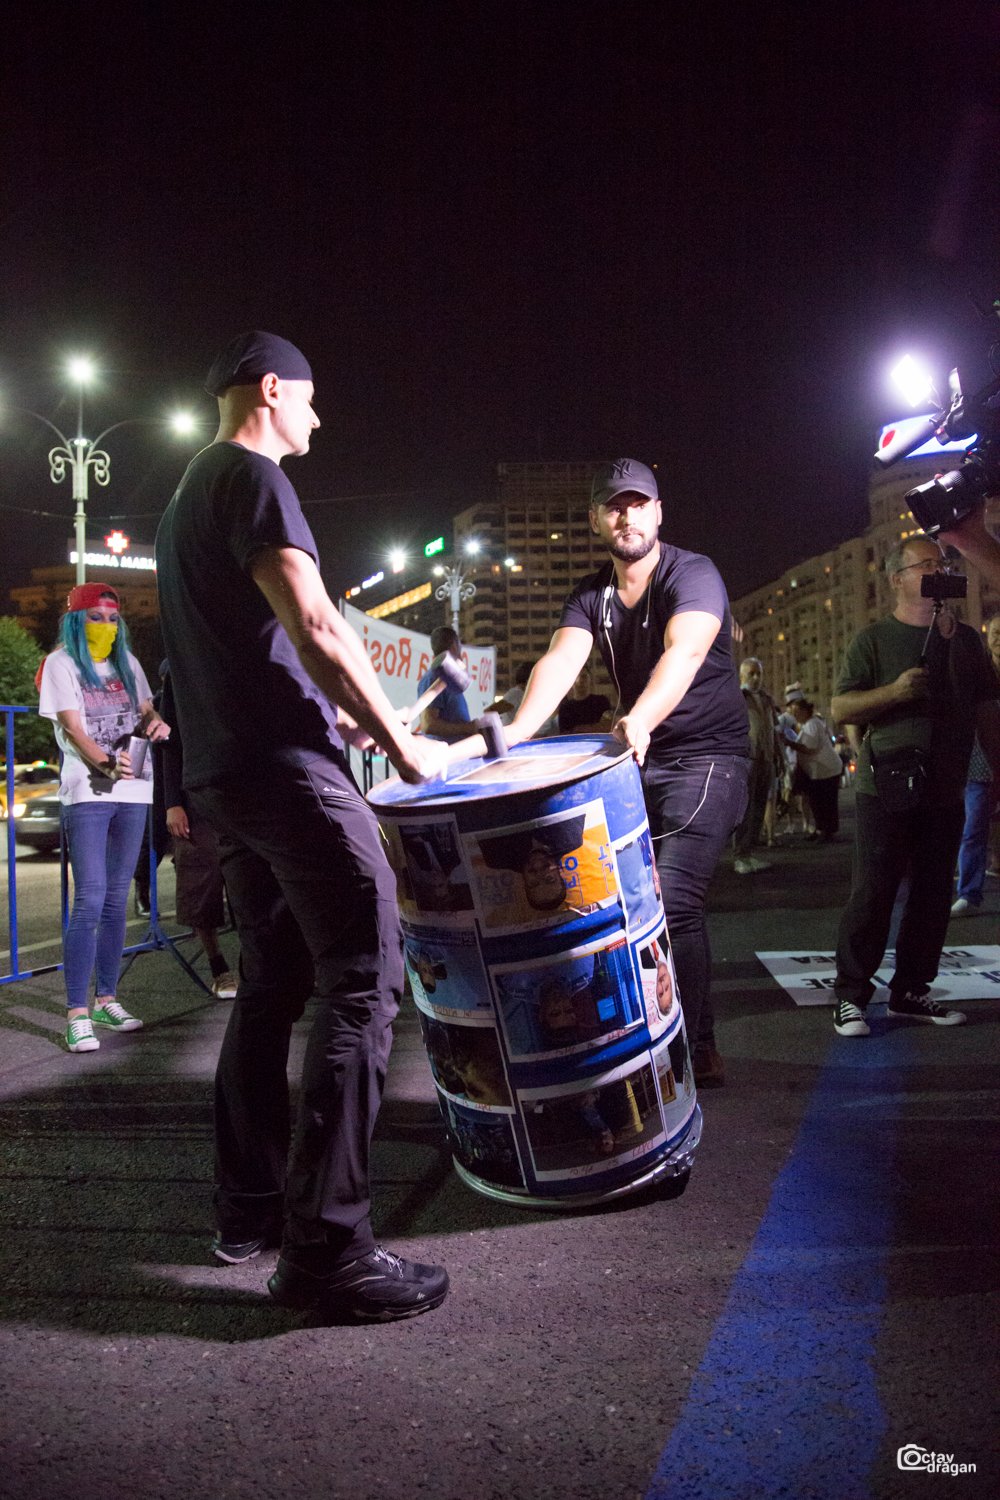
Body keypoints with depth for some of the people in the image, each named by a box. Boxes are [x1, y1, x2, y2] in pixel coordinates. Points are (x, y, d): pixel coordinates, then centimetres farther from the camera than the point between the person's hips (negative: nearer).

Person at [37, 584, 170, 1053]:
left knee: (117, 899, 8)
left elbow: (146, 713, 17)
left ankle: (106, 999, 17)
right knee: (90, 899, -12)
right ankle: (76, 1014, -8)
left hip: (132, 790, 5)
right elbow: (72, 728, -9)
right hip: (86, 792, -5)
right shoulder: (61, 663, 0)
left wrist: (156, 724, -7)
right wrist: (105, 763, -26)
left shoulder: (126, 663, 16)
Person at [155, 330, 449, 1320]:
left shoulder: (186, 496, 24)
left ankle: (248, 1208, 22)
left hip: (222, 773, 10)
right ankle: (324, 1247, -10)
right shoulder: (251, 477, -7)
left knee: (271, 985, 15)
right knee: (362, 982, -11)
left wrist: (337, 712, 23)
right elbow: (313, 624, -18)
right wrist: (398, 743, -11)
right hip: (286, 766, -10)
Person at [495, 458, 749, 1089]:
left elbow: (683, 653, -32)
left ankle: (696, 1050, -3)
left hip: (708, 758, -6)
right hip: (637, 760, 6)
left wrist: (640, 719, -52)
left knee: (671, 900, -17)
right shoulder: (591, 595, 6)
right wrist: (516, 732, -31)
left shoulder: (693, 574, -12)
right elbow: (560, 660, -12)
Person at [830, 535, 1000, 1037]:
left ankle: (911, 990, 19)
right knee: (872, 894, -6)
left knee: (933, 895, 8)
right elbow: (841, 709, -4)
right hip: (888, 790, -5)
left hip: (945, 791, 5)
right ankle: (850, 996, 1)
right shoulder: (874, 639, 2)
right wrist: (894, 691, -17)